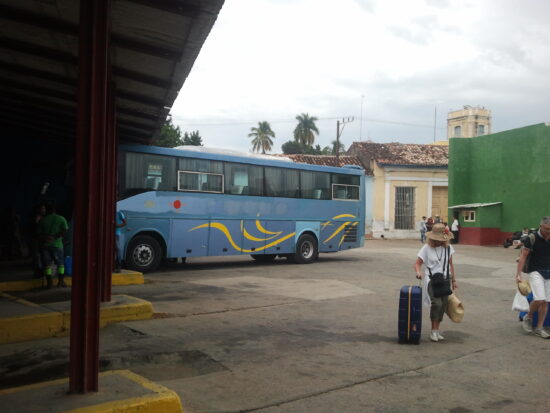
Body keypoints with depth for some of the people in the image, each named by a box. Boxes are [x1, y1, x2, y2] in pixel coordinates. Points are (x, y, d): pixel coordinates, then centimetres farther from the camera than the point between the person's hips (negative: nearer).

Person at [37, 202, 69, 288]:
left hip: (45, 245, 1)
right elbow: (64, 231, -10)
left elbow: (39, 234, 2)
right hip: (57, 244, -1)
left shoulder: (42, 220, 4)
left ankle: (49, 283, 3)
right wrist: (54, 237, -7)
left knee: (47, 264, 5)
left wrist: (43, 239, 13)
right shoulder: (61, 219, 1)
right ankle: (61, 281, 9)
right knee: (60, 263, 11)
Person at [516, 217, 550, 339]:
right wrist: (518, 274, -9)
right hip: (535, 272, -4)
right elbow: (523, 257, -7)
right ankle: (528, 317, 11)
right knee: (539, 299, -17)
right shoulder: (531, 239, -11)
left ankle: (539, 328, 14)